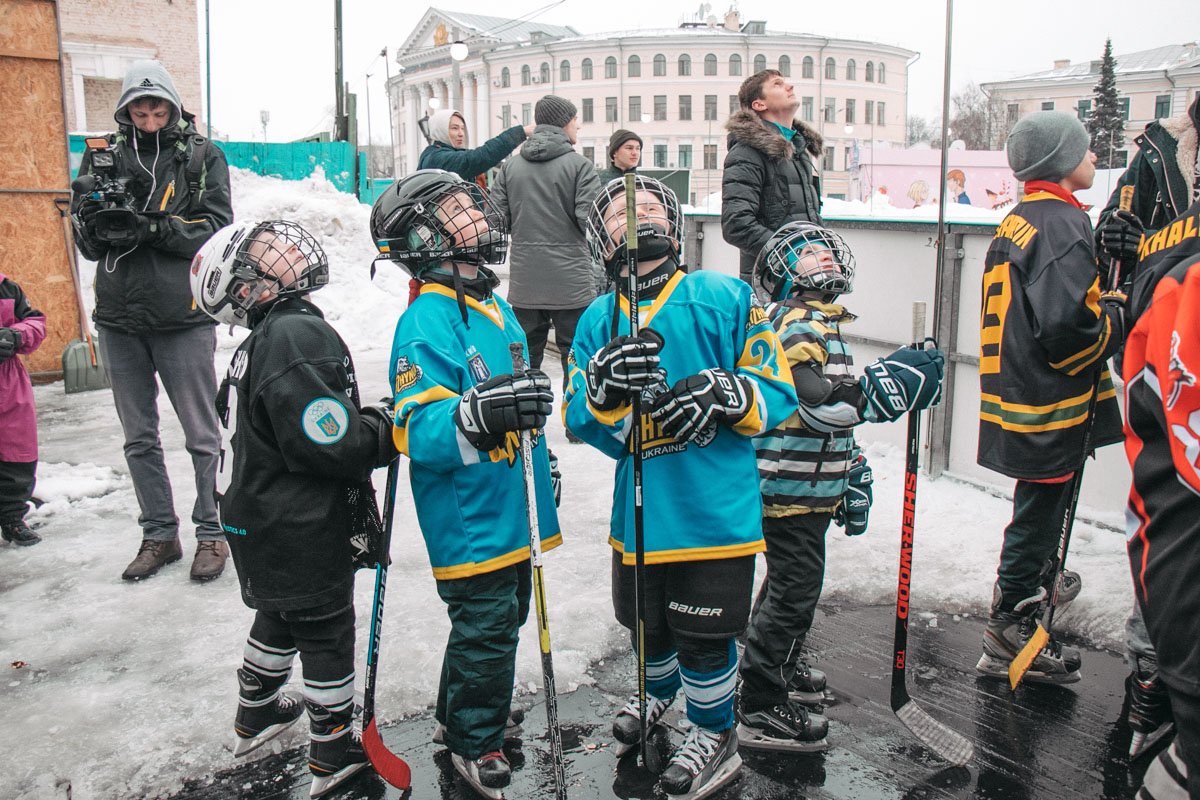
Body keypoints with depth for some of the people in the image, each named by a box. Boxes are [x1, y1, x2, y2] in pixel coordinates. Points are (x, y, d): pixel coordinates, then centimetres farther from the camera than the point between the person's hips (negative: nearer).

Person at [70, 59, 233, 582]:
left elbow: (216, 229, -9)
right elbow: (88, 244, 5)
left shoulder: (202, 158, 1)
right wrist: (95, 216, -16)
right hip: (120, 321, 4)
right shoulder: (104, 157, 9)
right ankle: (159, 535, 25)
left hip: (184, 319, -4)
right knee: (139, 438, 12)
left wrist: (155, 227, -22)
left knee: (201, 435, 4)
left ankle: (212, 533, 18)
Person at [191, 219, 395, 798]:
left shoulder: (259, 341, 6)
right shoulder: (300, 336, -25)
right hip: (303, 533, -9)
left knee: (281, 615, 27)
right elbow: (332, 446, -28)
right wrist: (389, 426, -14)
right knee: (327, 630, 7)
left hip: (260, 523, 9)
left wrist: (370, 419, 9)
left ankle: (256, 713, 47)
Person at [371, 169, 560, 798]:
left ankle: (459, 716, 43)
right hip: (469, 523, -9)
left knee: (501, 619, 22)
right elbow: (419, 432, -27)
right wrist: (480, 416, -43)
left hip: (510, 511, 9)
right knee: (486, 632, 3)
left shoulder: (495, 305, 10)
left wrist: (539, 459, 30)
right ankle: (475, 745, 26)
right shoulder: (427, 323, -19)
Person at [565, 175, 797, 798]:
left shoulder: (724, 298, -6)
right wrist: (604, 386, -25)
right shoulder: (599, 321, 3)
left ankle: (714, 734, 34)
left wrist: (721, 393, -25)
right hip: (640, 510, 4)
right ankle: (657, 691, 54)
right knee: (647, 622, 22)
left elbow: (777, 390, -6)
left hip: (716, 508, -3)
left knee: (704, 633, 7)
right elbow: (581, 422, -3)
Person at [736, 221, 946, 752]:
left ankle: (779, 667, 42)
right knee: (794, 590, -5)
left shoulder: (821, 324, 17)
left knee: (791, 583, 23)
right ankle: (760, 711, 5)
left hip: (810, 486, 10)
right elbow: (818, 405, -29)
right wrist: (889, 384, -30)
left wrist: (853, 476, 22)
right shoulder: (797, 324, -17)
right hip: (789, 486, -10)